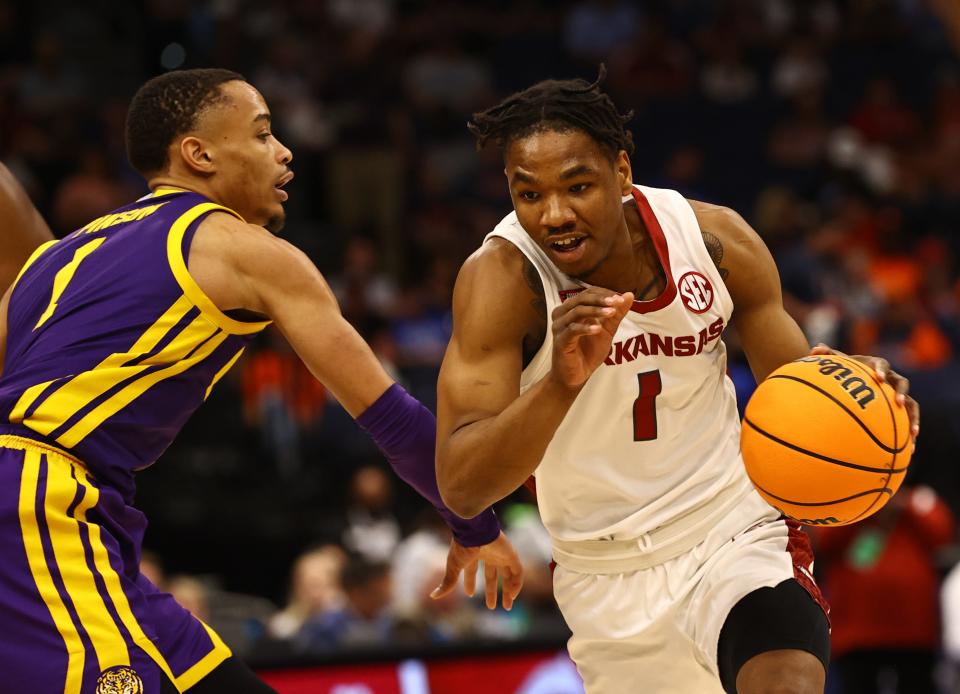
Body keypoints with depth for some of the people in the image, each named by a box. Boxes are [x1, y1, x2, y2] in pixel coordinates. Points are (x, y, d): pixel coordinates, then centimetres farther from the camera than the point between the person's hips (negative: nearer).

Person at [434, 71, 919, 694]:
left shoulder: (715, 239, -11)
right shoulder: (502, 278, -20)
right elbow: (462, 491, -28)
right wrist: (562, 381, -45)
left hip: (735, 531, 0)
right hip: (607, 577, 0)